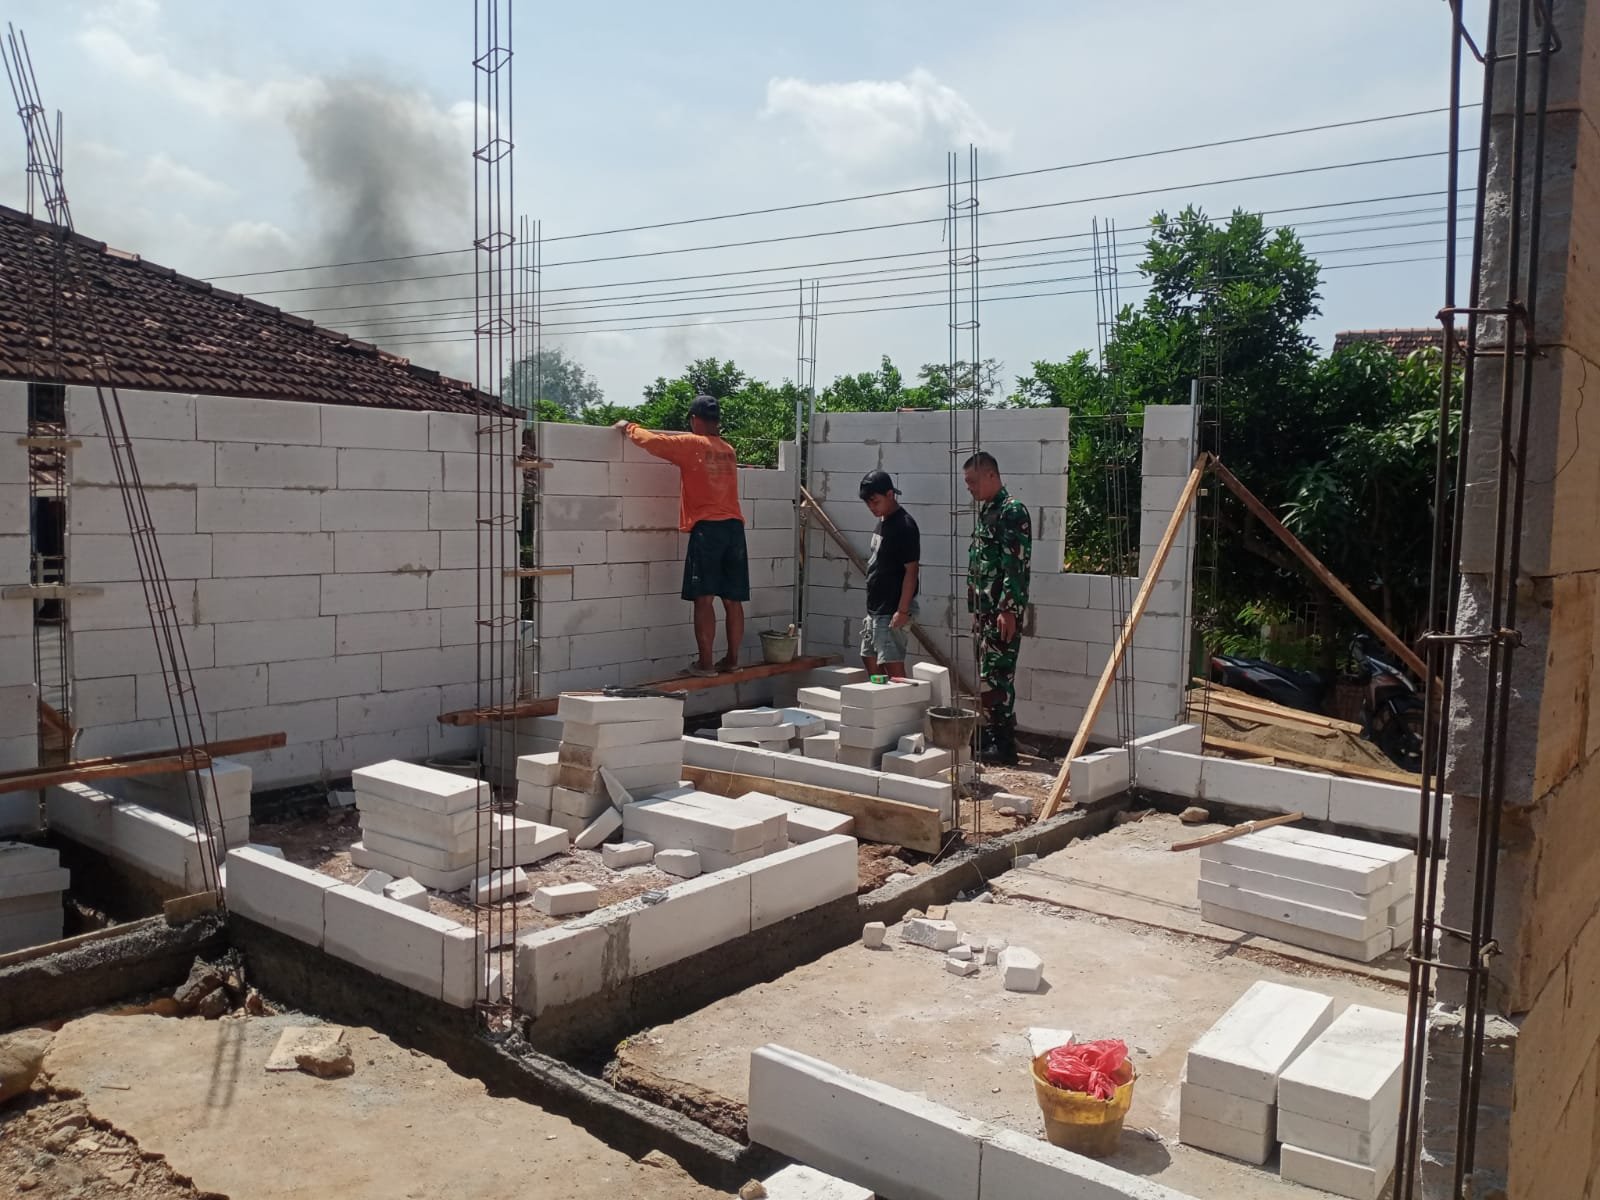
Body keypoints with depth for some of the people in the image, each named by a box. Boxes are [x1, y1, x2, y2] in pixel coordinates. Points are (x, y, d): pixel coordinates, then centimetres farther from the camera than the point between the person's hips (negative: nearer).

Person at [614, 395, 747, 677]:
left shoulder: (691, 444, -3)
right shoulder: (729, 451, 16)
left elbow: (651, 441, -2)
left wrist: (628, 427, 14)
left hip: (707, 527, -6)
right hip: (734, 527, 6)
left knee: (704, 599, -5)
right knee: (733, 600, 8)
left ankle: (705, 663, -6)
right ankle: (732, 659, 14)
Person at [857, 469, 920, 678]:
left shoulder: (904, 526, -16)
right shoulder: (882, 522, 12)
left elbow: (911, 570, -18)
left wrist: (903, 610, -22)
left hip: (891, 612, -10)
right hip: (875, 610, 10)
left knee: (893, 666, -7)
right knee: (870, 662, 15)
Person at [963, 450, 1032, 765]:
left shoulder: (1012, 511, -12)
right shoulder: (985, 511, 17)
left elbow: (1016, 565, -19)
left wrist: (1008, 610, -23)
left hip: (1003, 611, -9)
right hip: (984, 610, 9)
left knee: (996, 677, -8)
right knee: (986, 677, 12)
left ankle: (1004, 747, -2)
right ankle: (990, 739, 20)